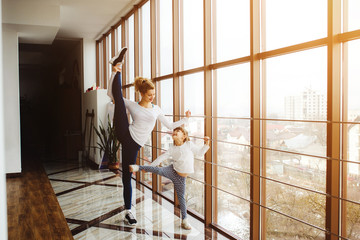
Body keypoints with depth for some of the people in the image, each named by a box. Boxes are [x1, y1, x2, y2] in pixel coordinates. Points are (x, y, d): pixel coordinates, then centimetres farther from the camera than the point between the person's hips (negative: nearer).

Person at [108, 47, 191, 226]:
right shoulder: (132, 105, 8)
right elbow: (111, 94, 4)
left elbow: (170, 126, 20)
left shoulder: (156, 109, 16)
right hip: (125, 135, -1)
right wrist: (116, 71, -3)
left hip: (134, 144, 1)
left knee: (127, 176, 1)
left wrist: (185, 119, 15)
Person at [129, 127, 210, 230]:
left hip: (181, 177, 0)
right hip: (172, 171, 0)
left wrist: (206, 144, -5)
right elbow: (162, 157, 6)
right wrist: (150, 165, 5)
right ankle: (138, 167, -19)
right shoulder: (172, 149, 1)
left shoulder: (189, 144, -1)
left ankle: (184, 220, 19)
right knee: (159, 170, -28)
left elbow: (200, 152, 7)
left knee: (181, 197, 6)